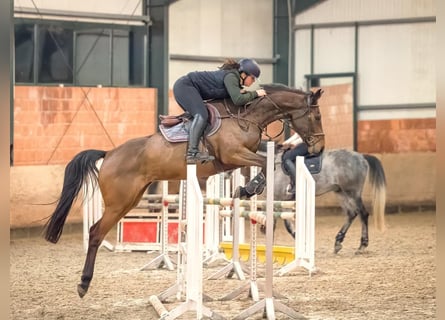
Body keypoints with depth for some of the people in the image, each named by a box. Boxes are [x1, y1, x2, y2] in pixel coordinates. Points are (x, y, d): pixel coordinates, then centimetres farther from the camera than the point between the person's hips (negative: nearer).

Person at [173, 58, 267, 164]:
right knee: (202, 115, -24)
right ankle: (192, 153, -34)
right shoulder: (231, 77, -17)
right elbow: (238, 100, -26)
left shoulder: (234, 77, 12)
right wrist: (255, 93, -14)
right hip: (184, 86, -11)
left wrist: (243, 92, 1)